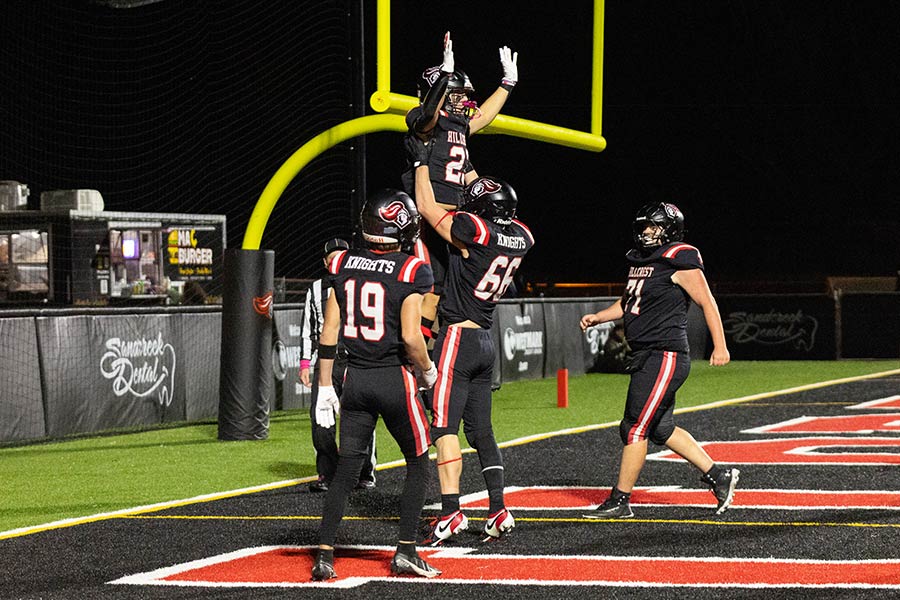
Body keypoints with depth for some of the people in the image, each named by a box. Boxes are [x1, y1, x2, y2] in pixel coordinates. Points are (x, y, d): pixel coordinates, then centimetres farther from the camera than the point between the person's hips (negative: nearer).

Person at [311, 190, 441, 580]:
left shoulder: (343, 266, 2)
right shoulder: (410, 272, -12)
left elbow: (329, 332, 4)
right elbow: (410, 337, -18)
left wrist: (325, 387, 11)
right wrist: (428, 371, 1)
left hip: (355, 380, 4)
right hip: (395, 379, -4)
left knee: (346, 470, 10)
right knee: (418, 464, 13)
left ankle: (324, 556, 3)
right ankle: (406, 552, 8)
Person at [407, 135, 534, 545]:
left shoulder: (474, 231, -16)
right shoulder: (521, 238, 4)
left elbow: (427, 208, -3)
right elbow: (494, 211, 26)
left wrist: (422, 162, 10)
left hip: (457, 338, -8)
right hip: (485, 343, 8)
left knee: (444, 429, -9)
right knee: (480, 429, 14)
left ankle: (451, 511, -17)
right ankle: (498, 510, 11)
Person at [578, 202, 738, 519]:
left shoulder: (678, 263, -10)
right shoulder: (639, 261, 16)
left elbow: (707, 302, -9)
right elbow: (626, 304, 27)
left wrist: (720, 346, -11)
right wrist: (597, 317, 11)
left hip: (666, 356, -9)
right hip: (644, 357, 10)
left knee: (635, 428, -7)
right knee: (661, 428, 13)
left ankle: (619, 501, -1)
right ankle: (718, 475, 23)